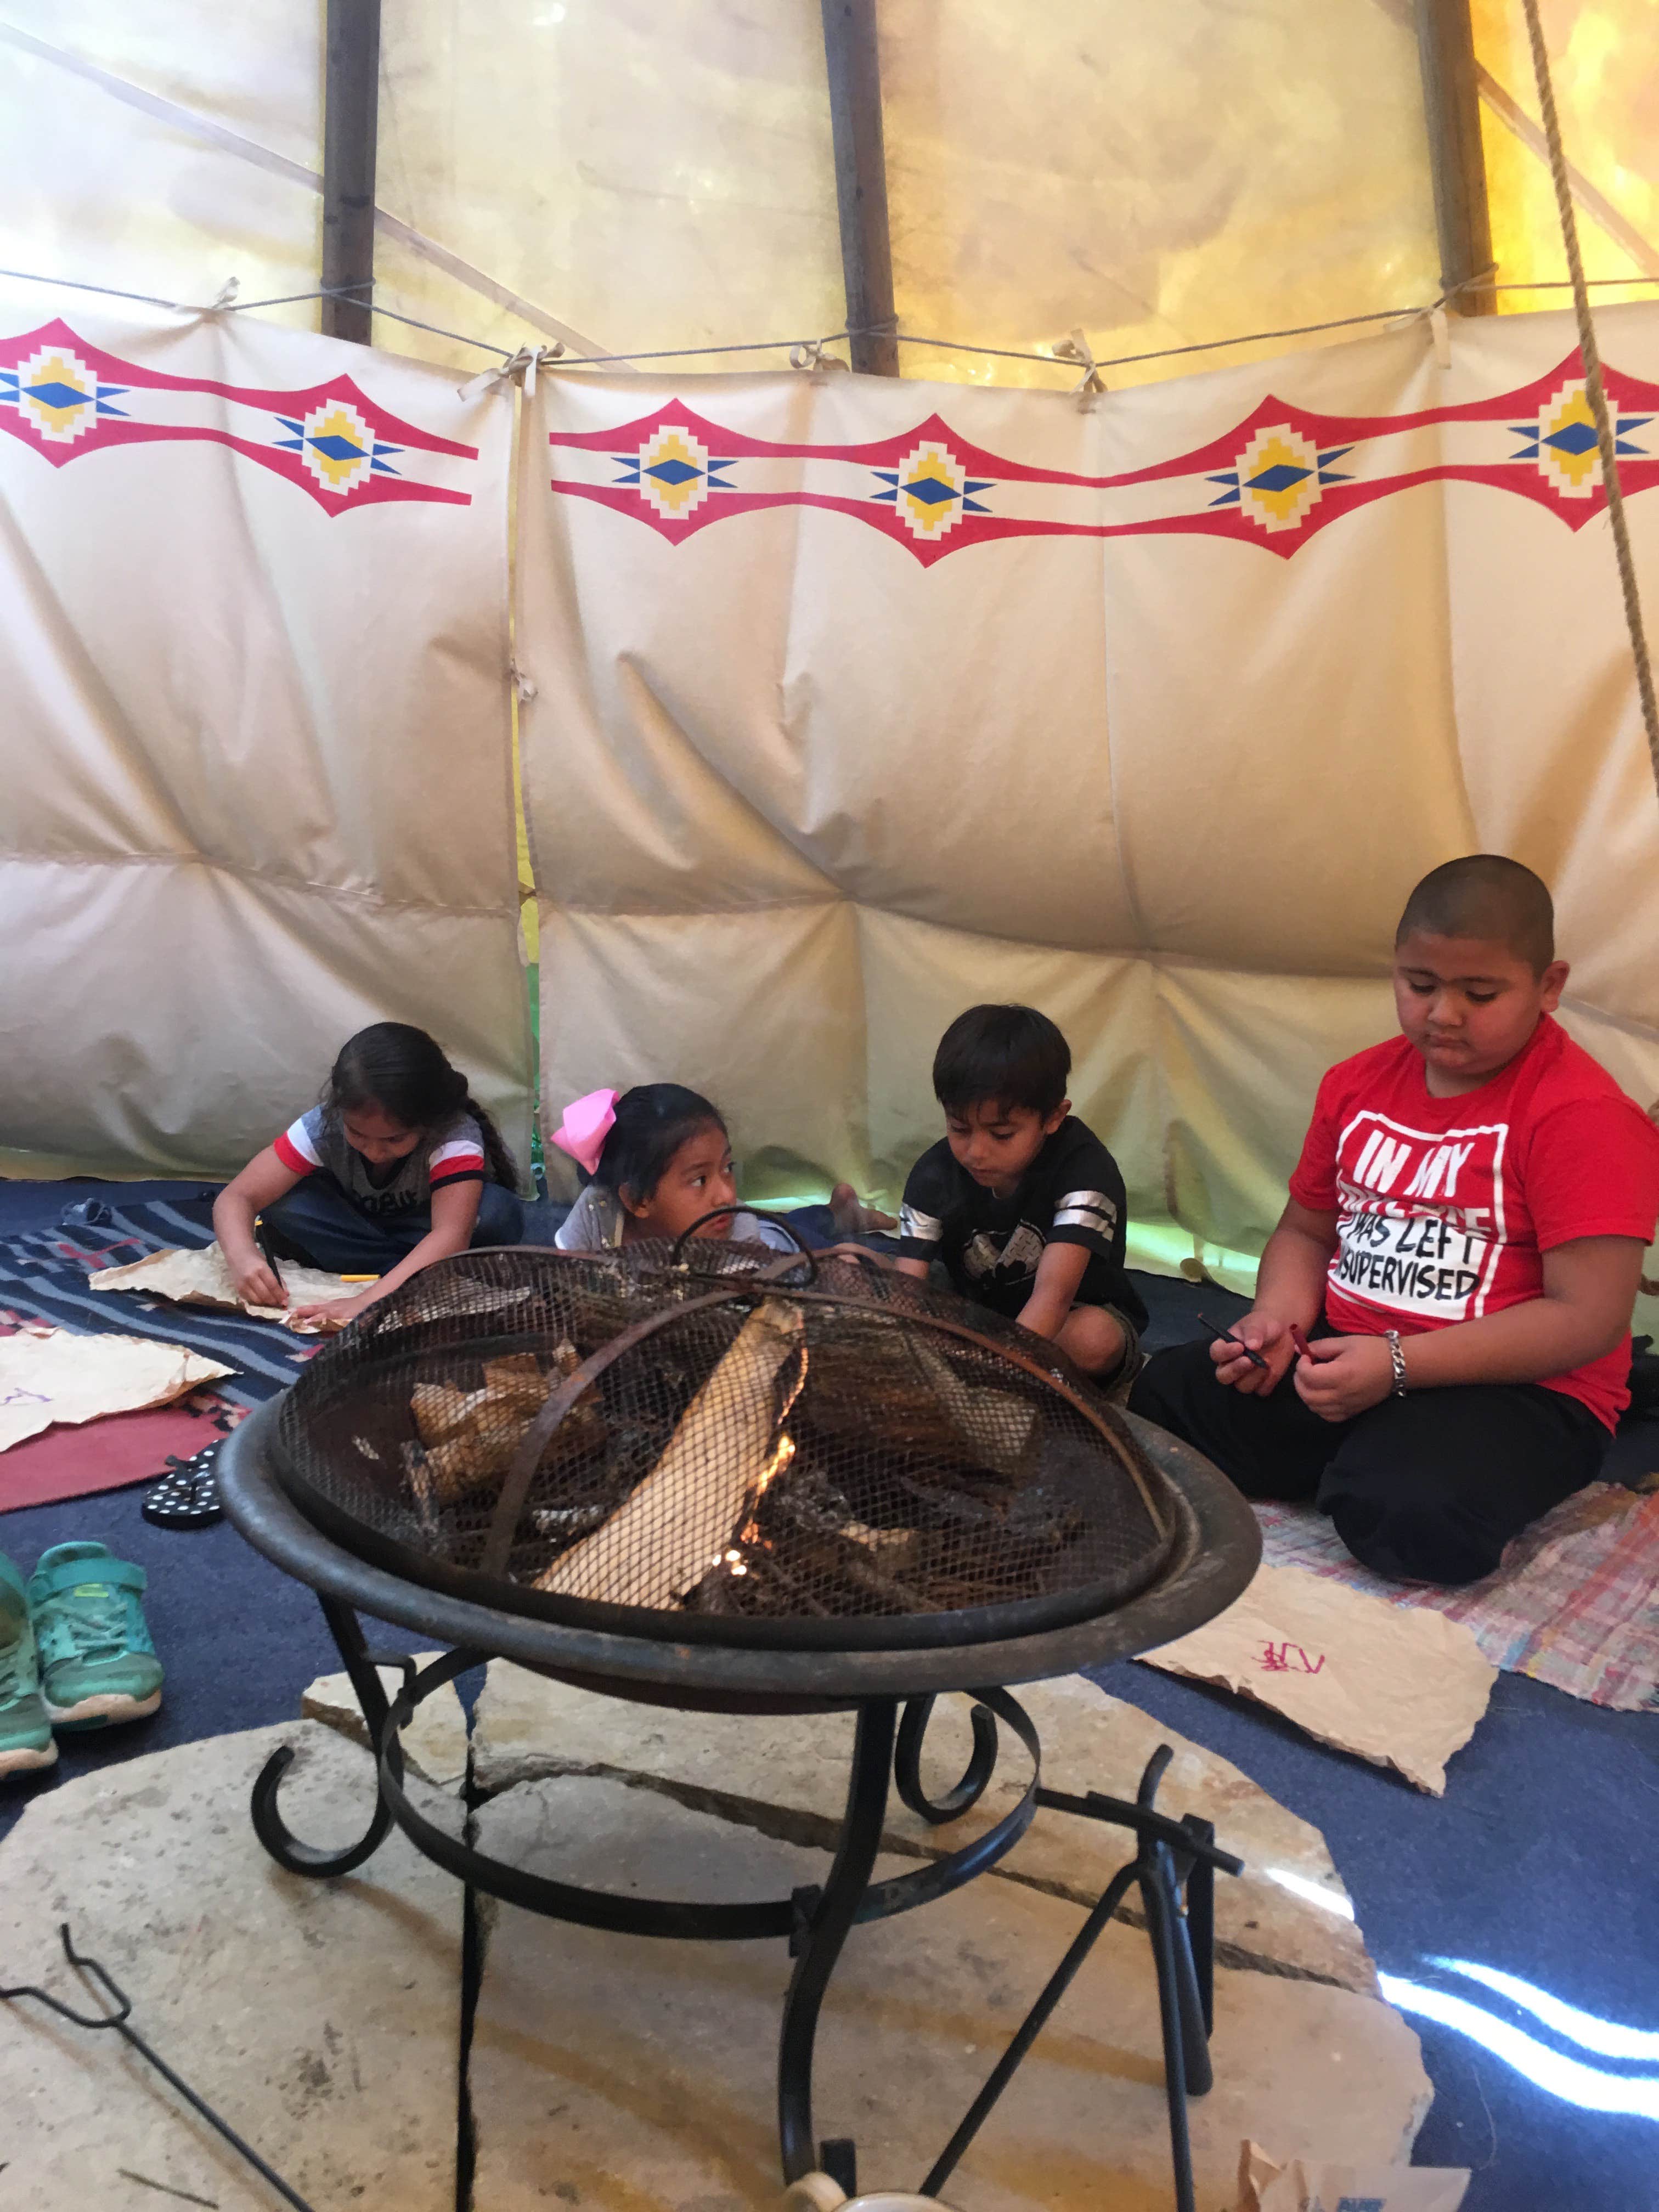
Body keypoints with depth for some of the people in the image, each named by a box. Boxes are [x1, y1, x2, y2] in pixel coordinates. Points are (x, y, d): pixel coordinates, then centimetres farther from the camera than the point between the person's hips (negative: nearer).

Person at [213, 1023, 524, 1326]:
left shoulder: (456, 1134, -37)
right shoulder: (324, 1126, -28)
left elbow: (452, 1235, -49)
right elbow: (237, 1198, -29)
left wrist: (368, 1301, -60)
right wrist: (242, 1256, -51)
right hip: (357, 1221, 3)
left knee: (499, 1213, -36)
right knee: (281, 1204, -27)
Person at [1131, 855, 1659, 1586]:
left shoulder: (1582, 1114, -14)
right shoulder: (1359, 1084, 9)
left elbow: (1590, 1318, -19)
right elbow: (1305, 1229, 18)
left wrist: (1396, 1364, -24)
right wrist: (1281, 1318, -6)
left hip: (1516, 1387, -6)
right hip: (1344, 1352, 7)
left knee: (1407, 1510, -37)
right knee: (1160, 1398, -11)